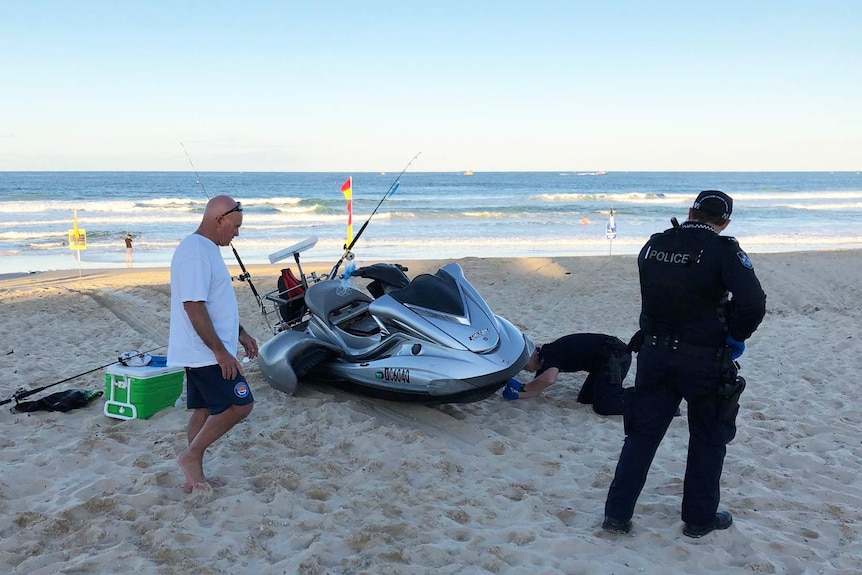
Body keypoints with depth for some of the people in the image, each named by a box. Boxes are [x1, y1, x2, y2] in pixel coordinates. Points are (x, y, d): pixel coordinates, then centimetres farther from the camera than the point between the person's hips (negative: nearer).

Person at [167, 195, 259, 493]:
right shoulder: (195, 253, -20)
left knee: (204, 410, 13)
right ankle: (191, 456, 3)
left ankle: (195, 477, 20)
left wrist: (241, 334, 21)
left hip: (202, 353, 10)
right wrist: (221, 352, -23)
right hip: (206, 353, -10)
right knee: (240, 405, -7)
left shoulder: (207, 249, 13)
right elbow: (194, 307, -24)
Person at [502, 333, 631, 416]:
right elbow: (537, 389, 16)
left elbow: (549, 379, -35)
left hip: (616, 356, -10)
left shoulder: (549, 353, -16)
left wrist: (523, 388, -22)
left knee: (603, 407, -12)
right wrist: (516, 395, -1)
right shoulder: (544, 362, 13)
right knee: (585, 399, 11)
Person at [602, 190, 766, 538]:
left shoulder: (653, 245, 2)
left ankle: (617, 513, 15)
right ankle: (699, 518, 24)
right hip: (704, 360, -4)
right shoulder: (723, 251, -13)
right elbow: (753, 304, -22)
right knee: (708, 438, 15)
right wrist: (735, 338, -8)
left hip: (654, 353, 4)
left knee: (642, 434, 13)